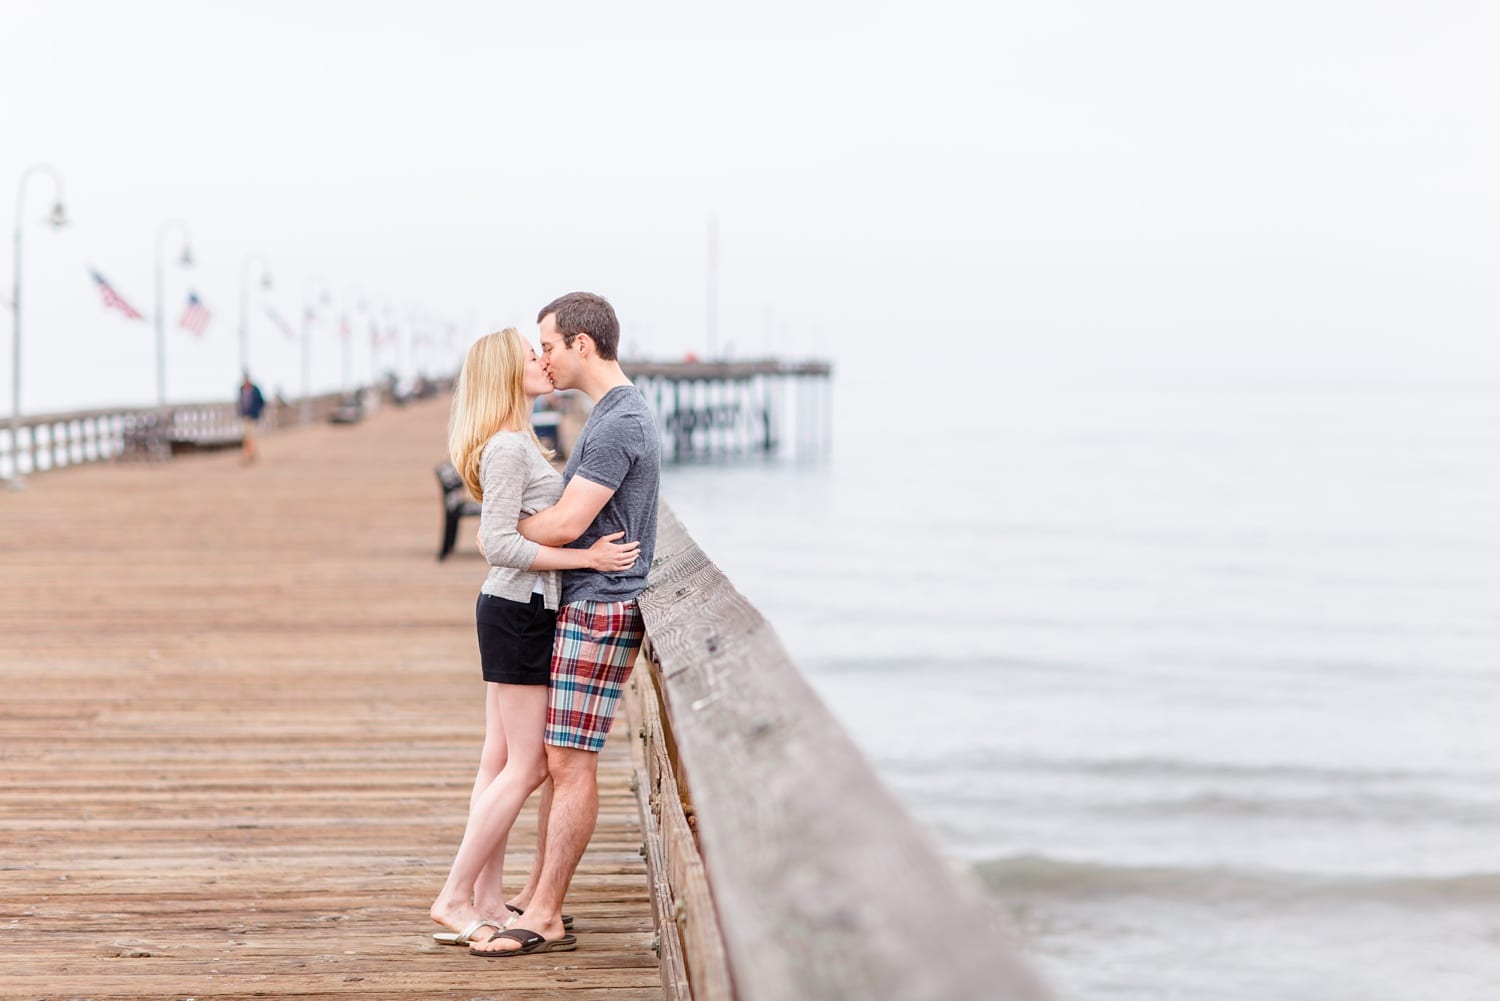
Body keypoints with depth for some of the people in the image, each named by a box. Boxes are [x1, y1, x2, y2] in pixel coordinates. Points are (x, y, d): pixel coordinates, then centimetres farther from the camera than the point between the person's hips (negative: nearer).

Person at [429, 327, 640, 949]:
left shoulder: (515, 443, 14)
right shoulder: (508, 447, -17)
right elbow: (500, 545, -23)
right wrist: (587, 557, -23)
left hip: (514, 611, 10)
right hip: (520, 612, -10)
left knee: (500, 762, 10)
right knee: (528, 765, -6)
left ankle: (489, 900, 14)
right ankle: (454, 899, -2)